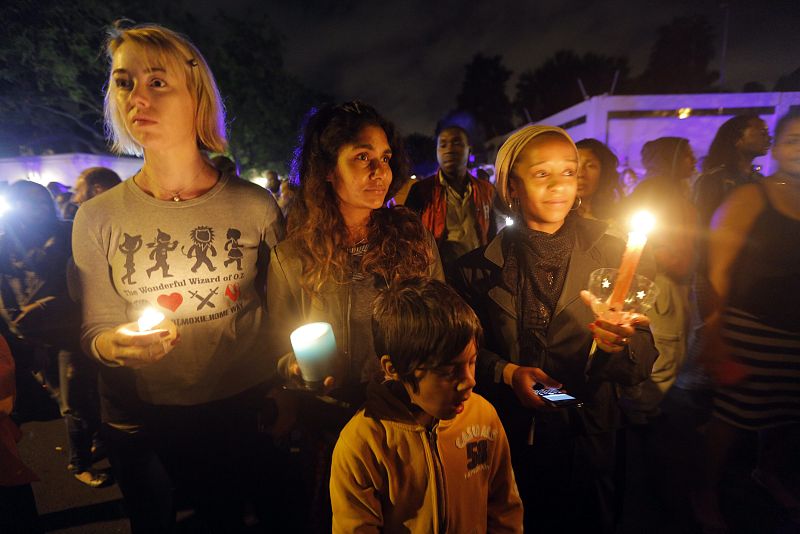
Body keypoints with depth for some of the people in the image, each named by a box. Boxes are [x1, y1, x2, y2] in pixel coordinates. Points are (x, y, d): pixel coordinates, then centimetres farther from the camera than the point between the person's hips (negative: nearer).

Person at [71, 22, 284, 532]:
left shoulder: (256, 206, -11)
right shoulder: (98, 219, -7)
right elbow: (95, 330, -1)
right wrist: (113, 345, -24)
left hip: (243, 413, 0)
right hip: (142, 424, 1)